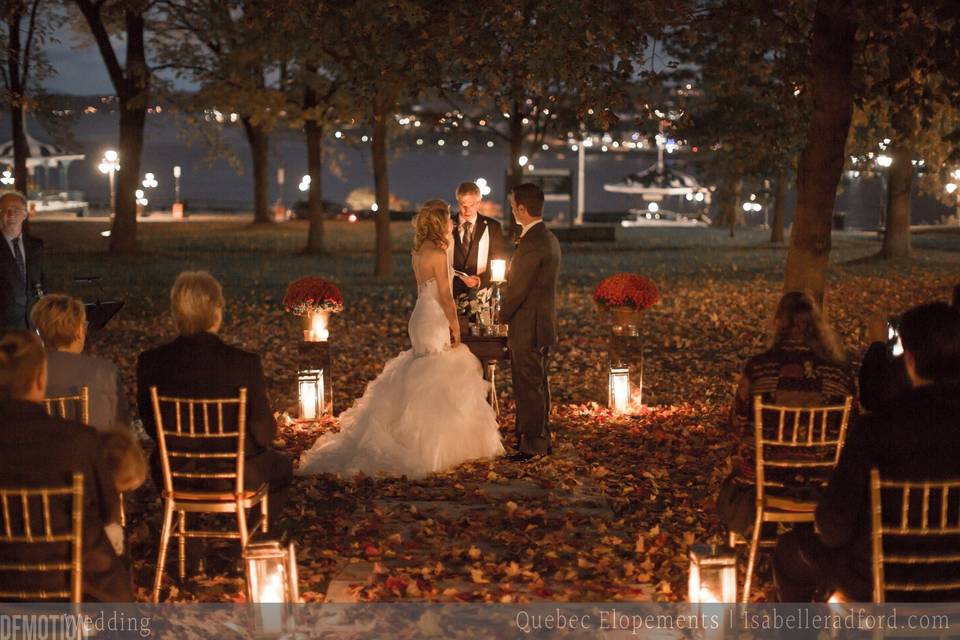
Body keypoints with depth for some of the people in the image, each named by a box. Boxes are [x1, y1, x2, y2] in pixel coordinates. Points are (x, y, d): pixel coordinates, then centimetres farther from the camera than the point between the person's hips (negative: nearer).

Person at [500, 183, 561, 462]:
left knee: (529, 388, -2)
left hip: (527, 329, -10)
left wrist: (503, 315, -4)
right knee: (539, 386, 17)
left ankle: (531, 446, 5)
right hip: (543, 326, 10)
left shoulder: (532, 243, -21)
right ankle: (542, 441, 25)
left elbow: (518, 289, -19)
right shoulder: (549, 239, 11)